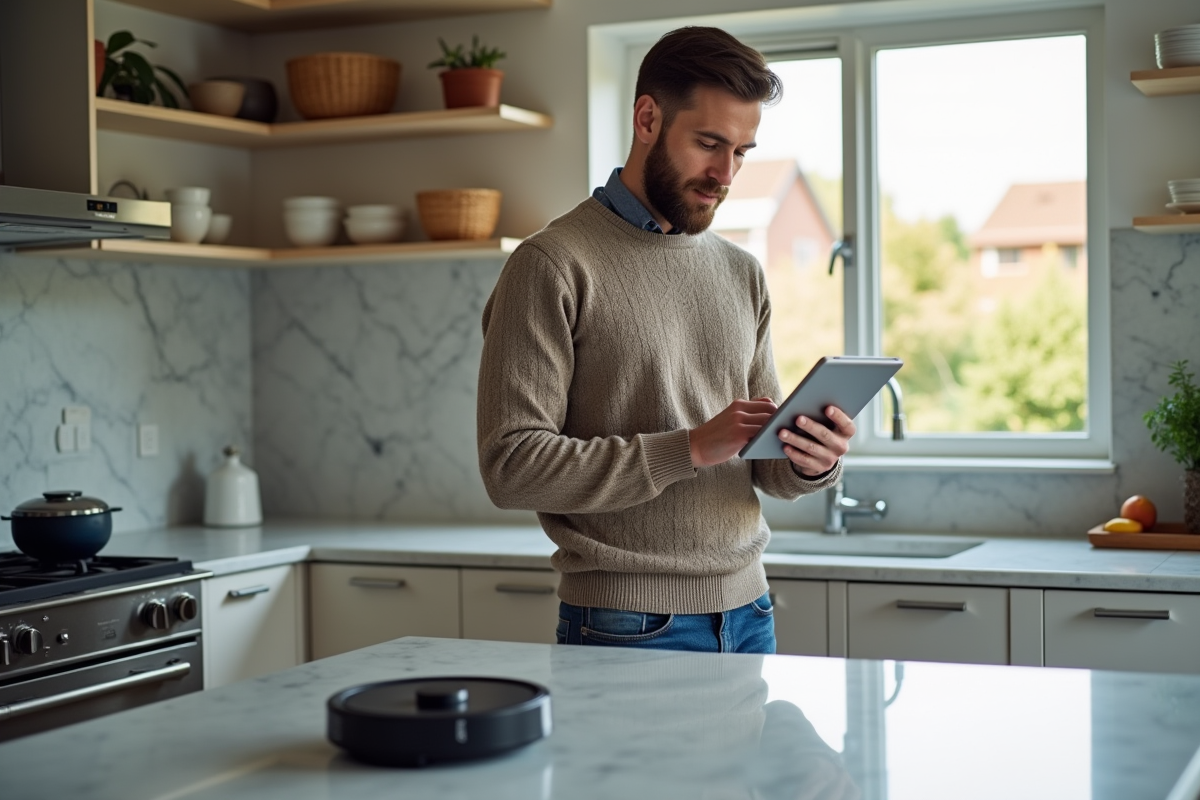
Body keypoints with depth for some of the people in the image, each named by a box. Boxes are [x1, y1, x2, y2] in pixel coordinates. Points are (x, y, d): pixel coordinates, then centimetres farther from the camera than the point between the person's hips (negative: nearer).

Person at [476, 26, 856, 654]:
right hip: (626, 626, -6)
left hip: (747, 614, 6)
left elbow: (763, 465, 13)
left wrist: (810, 464, -11)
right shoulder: (552, 266, -10)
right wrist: (690, 448, -22)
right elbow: (511, 465, -18)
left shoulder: (741, 273, 10)